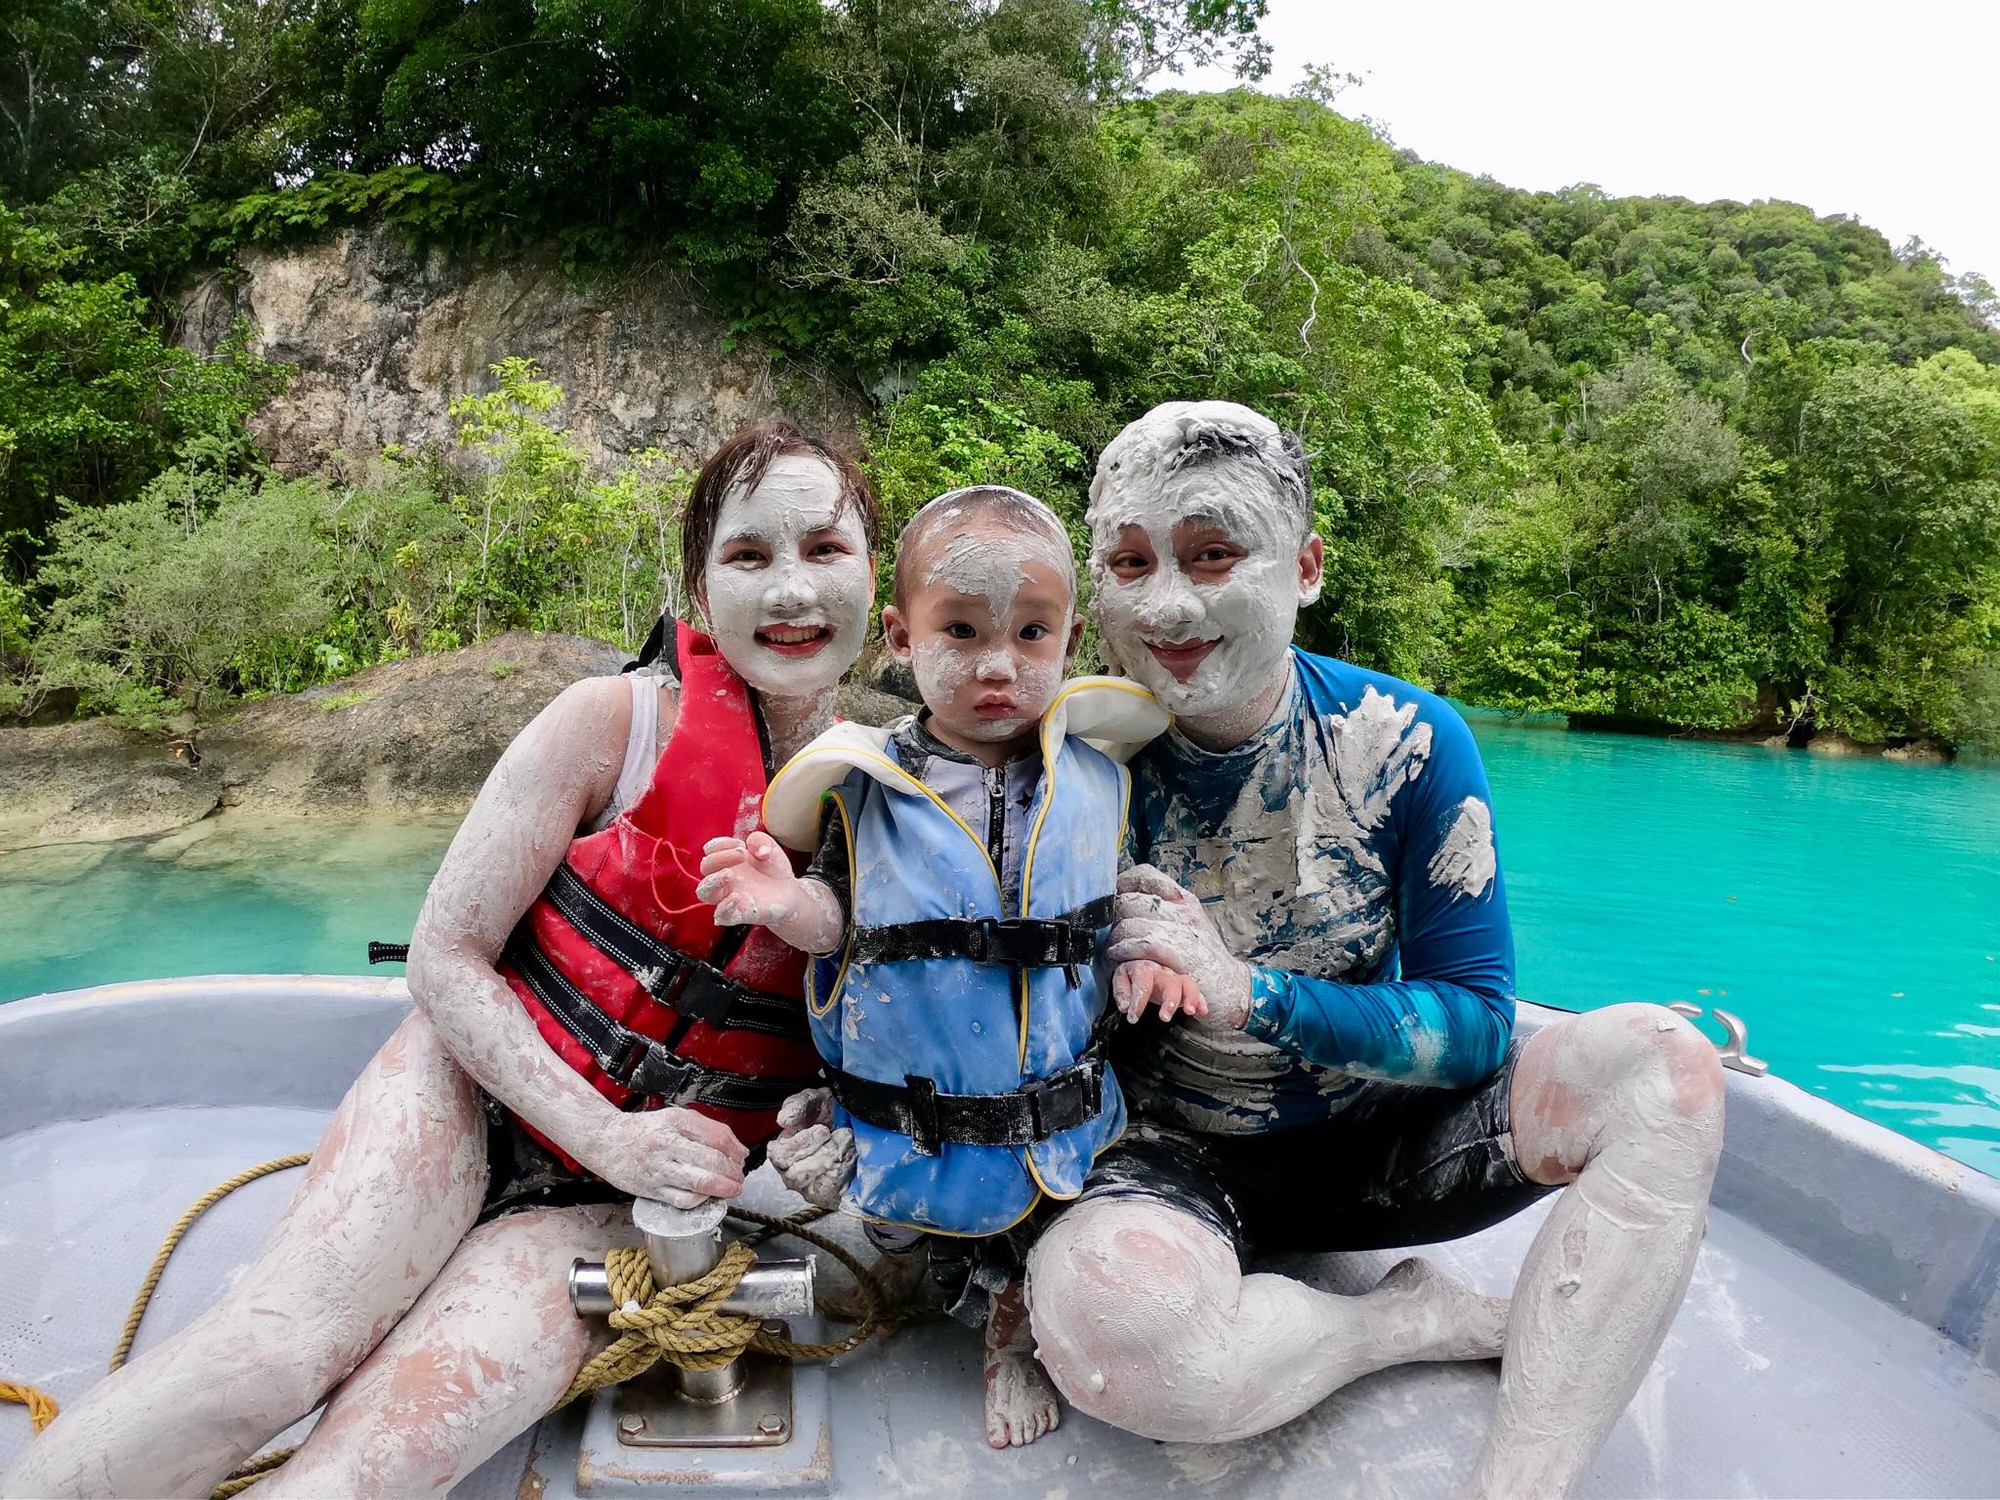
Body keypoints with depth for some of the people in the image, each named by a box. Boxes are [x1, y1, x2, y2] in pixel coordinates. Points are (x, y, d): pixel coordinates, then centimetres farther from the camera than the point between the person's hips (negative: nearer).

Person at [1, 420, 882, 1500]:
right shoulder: (617, 722, -12)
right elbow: (446, 958, -8)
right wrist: (606, 1135, -17)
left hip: (623, 1209, 1)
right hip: (478, 1095, -1)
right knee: (274, 1351, -25)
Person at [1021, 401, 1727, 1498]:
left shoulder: (1407, 742, -12)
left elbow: (1477, 1026, -11)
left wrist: (1250, 994, -26)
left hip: (1375, 1140, 2)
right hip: (1178, 1159, -1)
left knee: (1662, 1068, -20)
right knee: (1102, 1318, -37)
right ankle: (1434, 1320, -8)